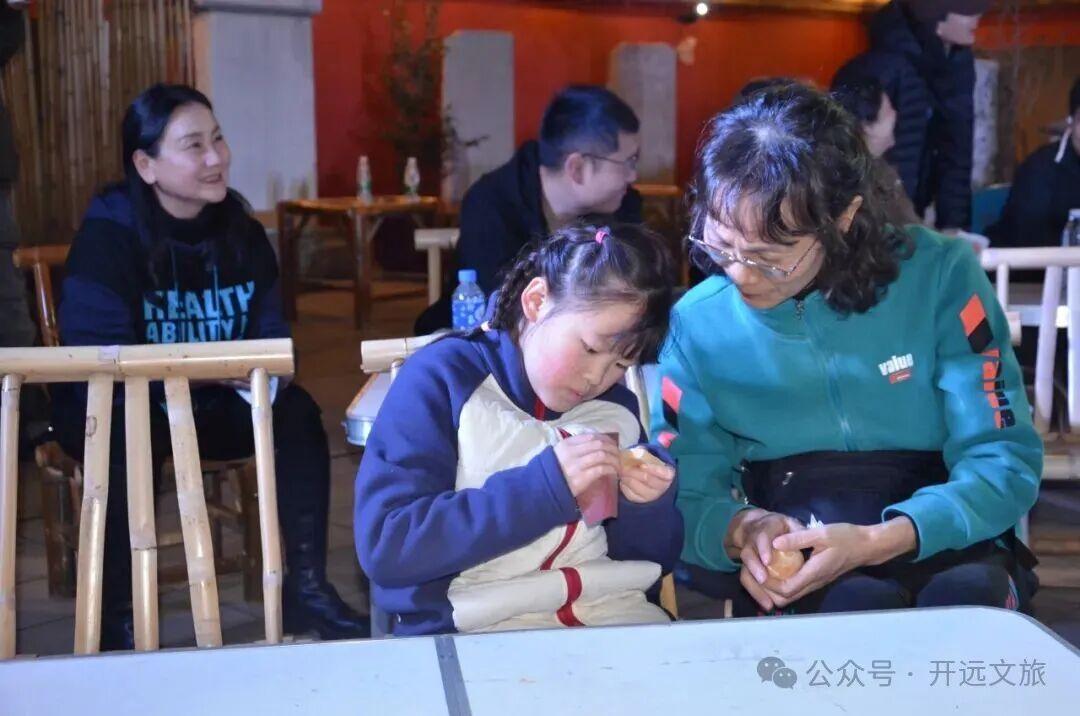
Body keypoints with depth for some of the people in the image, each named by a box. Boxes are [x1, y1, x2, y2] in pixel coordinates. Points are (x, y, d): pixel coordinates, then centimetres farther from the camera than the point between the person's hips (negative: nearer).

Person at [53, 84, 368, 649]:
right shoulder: (107, 235, -18)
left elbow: (271, 335, 0)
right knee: (133, 439, -36)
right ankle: (115, 617, -21)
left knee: (296, 412, -20)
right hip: (111, 409, -4)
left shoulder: (239, 229, -2)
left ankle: (305, 588, -11)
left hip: (207, 406, 5)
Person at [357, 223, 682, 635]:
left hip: (611, 617, 4)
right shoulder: (443, 378, -6)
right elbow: (383, 546, -17)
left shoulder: (615, 406, 9)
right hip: (469, 632, -4)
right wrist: (543, 487, -21)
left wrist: (647, 507, -6)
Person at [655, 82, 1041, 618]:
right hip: (796, 567, 0)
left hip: (940, 544, 0)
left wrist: (879, 542, -23)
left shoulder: (940, 278, -6)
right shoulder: (697, 322, -1)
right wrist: (743, 528, -23)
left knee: (967, 595, -35)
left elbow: (1004, 460, -7)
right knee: (859, 604, -34)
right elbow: (684, 495, 1)